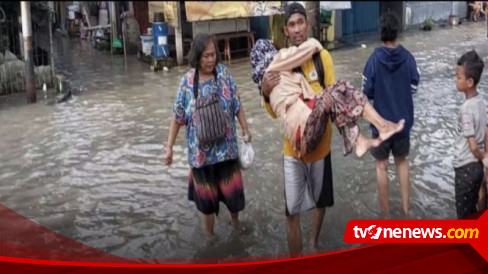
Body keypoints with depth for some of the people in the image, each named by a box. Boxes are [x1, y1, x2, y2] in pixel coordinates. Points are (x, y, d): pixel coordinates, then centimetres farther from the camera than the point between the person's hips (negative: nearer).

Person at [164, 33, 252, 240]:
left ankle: (235, 219, 44)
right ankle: (209, 234, 34)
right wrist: (169, 147, -2)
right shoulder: (187, 82, -9)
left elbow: (237, 105, 2)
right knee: (206, 193, 13)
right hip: (201, 149, -1)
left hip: (226, 146, 1)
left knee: (232, 187, 13)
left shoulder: (224, 74, -6)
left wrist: (246, 130, 4)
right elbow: (178, 118, -3)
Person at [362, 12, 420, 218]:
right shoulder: (408, 57, -7)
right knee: (402, 162, 21)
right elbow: (414, 87, 1)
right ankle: (406, 208, 25)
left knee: (382, 166, 11)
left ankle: (386, 213, 19)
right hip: (403, 119, 3)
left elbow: (366, 92, -12)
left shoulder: (375, 58, -16)